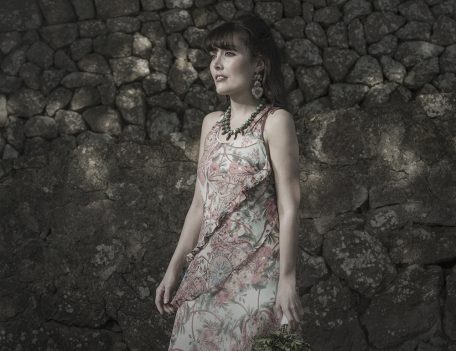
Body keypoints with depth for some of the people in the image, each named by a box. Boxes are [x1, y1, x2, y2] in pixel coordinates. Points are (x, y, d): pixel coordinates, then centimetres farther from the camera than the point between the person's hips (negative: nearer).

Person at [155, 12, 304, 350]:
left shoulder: (275, 121, -8)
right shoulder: (212, 123, 10)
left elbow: (289, 207, -11)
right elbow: (201, 203, 12)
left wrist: (287, 279, -15)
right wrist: (175, 267, 10)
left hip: (256, 267, -6)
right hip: (208, 266, 6)